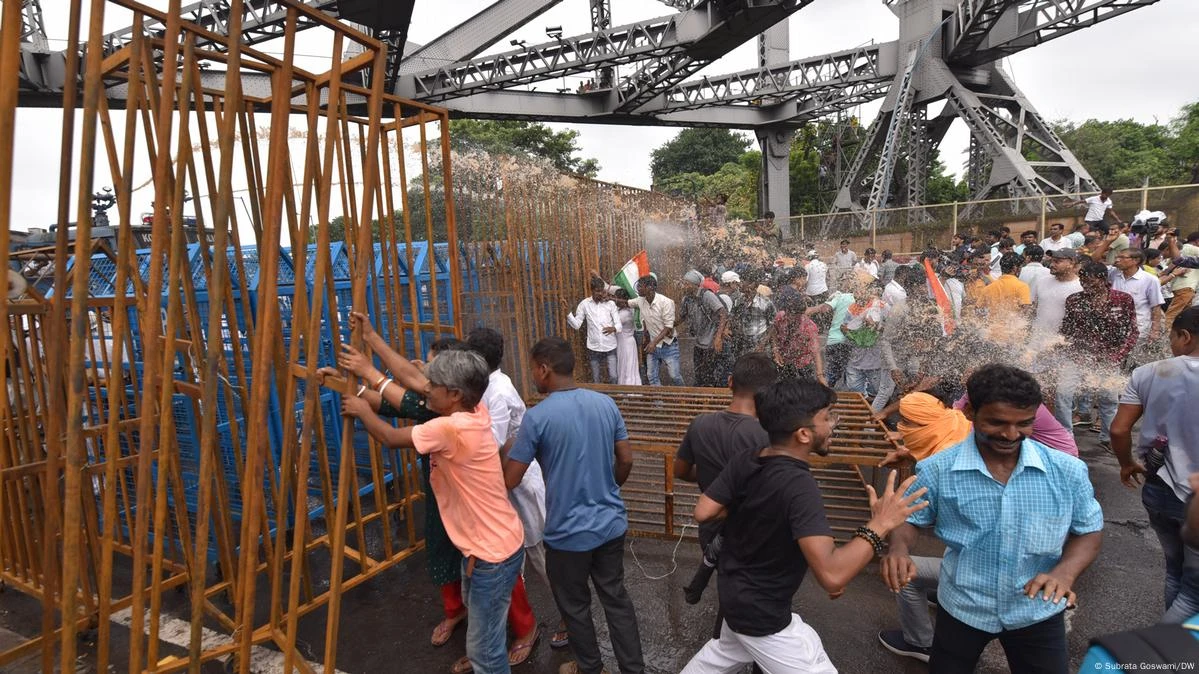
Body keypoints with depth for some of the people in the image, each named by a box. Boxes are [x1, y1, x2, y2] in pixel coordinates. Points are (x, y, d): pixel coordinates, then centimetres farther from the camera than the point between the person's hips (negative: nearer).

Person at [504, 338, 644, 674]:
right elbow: (626, 460, 5)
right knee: (616, 598, 19)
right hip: (611, 523, 5)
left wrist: (504, 453, 8)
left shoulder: (537, 417, -18)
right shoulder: (607, 404, -3)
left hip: (569, 532, -4)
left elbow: (510, 479, -13)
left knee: (575, 606, 18)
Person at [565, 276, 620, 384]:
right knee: (595, 379, 10)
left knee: (613, 377, -3)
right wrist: (567, 312, -16)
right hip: (593, 348, 1)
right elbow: (576, 325, -2)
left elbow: (619, 324, -7)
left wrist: (613, 328, -30)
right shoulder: (585, 304, -2)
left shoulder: (611, 304, -4)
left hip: (610, 348, -1)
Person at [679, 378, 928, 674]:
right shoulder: (799, 485, -33)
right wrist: (879, 524, -30)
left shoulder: (743, 461, -11)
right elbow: (832, 576, -39)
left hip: (734, 593, 8)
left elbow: (703, 513, -4)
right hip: (763, 615, -8)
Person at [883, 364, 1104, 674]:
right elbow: (909, 520, -4)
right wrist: (899, 549, -27)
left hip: (1037, 612, 1)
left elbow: (1089, 531, 0)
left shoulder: (1067, 471, -13)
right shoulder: (937, 470, -17)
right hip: (962, 608, 0)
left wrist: (1065, 572, -19)